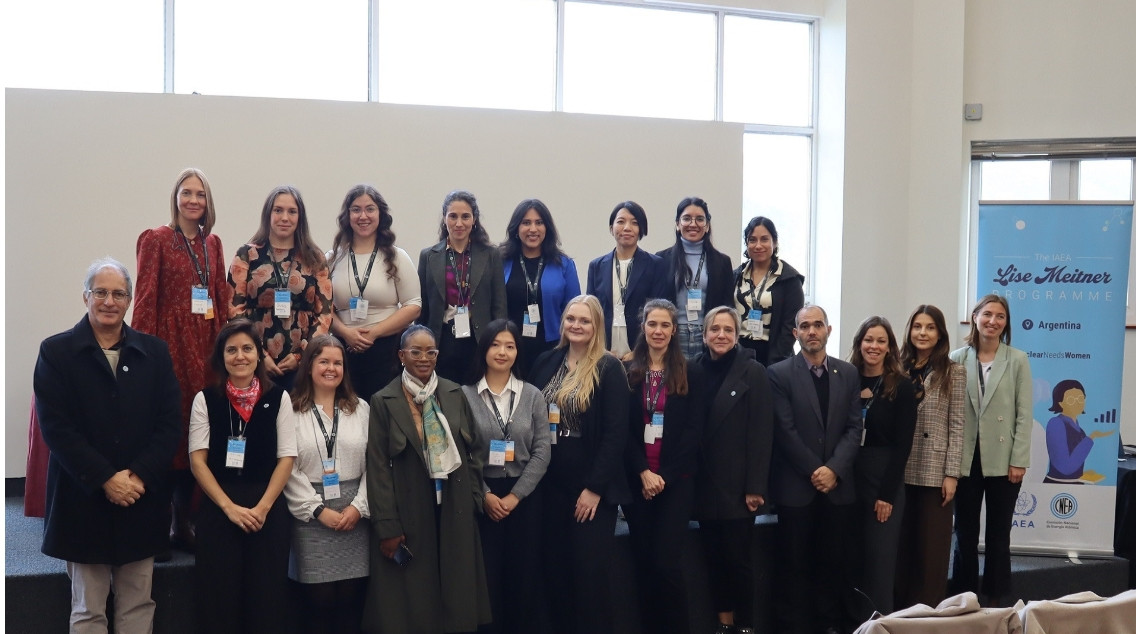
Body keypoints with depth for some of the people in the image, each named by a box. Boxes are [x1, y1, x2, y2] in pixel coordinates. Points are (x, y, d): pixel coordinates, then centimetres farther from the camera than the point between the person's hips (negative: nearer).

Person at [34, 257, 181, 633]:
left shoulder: (154, 352, 8)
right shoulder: (56, 351, 0)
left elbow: (169, 423, 2)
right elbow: (56, 428, -8)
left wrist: (139, 475, -11)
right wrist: (106, 479, -15)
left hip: (141, 500, 2)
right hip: (83, 501, -2)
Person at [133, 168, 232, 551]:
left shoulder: (212, 243, 15)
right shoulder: (156, 240, -1)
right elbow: (145, 300, -6)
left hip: (207, 343, 5)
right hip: (170, 343, -5)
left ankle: (185, 524, 14)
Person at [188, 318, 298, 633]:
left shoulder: (278, 398, 3)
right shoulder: (205, 399, 3)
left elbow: (286, 458, 0)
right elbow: (197, 460, -1)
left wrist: (262, 507, -10)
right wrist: (229, 507, -10)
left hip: (268, 510, 0)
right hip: (218, 510, 0)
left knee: (266, 599, 3)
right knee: (219, 599, 4)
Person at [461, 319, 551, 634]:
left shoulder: (533, 396, 4)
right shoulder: (465, 396, -1)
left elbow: (542, 451, -1)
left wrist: (515, 495, -8)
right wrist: (485, 495, -10)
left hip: (524, 497, 1)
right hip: (481, 498, -1)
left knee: (524, 576, 5)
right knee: (486, 577, 2)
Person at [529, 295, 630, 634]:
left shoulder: (609, 368, -8)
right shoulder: (546, 362, 6)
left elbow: (616, 433, -11)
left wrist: (595, 487, -14)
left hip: (592, 485, -4)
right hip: (552, 483, 5)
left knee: (591, 570, 0)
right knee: (555, 567, 9)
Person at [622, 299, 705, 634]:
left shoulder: (691, 373, 3)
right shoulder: (628, 372, 6)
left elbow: (694, 429, -3)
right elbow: (623, 429, 2)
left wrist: (665, 475, -10)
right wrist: (643, 472, -11)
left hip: (676, 479, -2)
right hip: (637, 480, 2)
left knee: (666, 561, -8)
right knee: (643, 561, 4)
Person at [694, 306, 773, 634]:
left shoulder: (753, 372, -5)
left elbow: (761, 434, -9)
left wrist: (756, 486, -13)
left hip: (736, 484, -4)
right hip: (704, 484, 4)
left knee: (737, 556, -1)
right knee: (713, 556, 9)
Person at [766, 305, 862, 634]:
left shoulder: (848, 373, 9)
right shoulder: (779, 373, -2)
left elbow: (854, 427, 3)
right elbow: (785, 431, -8)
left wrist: (834, 469, -9)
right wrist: (814, 470, -11)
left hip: (837, 484, 3)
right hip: (796, 485, -3)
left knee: (834, 561, 6)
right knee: (797, 563, 4)